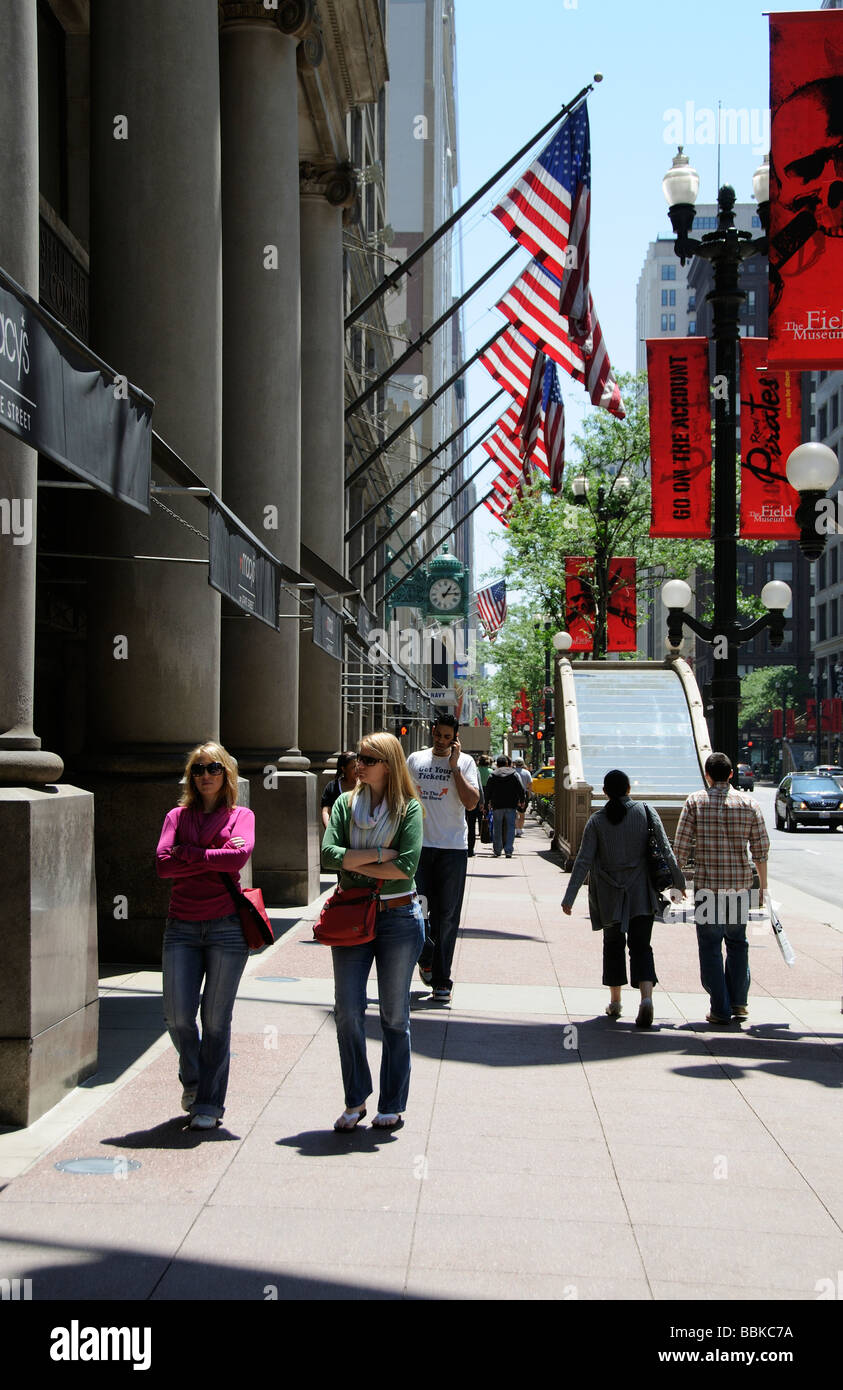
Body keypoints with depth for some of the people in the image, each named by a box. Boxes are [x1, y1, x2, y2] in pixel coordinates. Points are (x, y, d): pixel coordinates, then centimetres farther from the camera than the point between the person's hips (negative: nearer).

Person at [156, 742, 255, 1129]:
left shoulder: (241, 816, 8)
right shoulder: (177, 816, 13)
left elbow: (240, 855, -13)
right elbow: (163, 864, -3)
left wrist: (188, 853, -7)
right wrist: (214, 859, -8)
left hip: (226, 925, -2)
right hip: (182, 926, 2)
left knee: (216, 1018, -1)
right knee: (177, 1014, -6)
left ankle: (209, 1103, 10)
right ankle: (192, 1081, 22)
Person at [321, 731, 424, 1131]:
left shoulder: (408, 808, -3)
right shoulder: (345, 803, 6)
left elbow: (406, 866, -15)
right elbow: (328, 853, -7)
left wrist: (354, 863, -10)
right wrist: (379, 853, -13)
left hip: (398, 917, -3)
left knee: (394, 1016, 5)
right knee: (347, 1013, -1)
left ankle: (392, 1106, 15)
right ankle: (355, 1100, 14)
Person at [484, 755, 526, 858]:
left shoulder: (493, 775, 3)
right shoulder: (514, 774, 2)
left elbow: (488, 790, 4)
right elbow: (521, 789, 0)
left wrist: (488, 801, 15)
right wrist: (521, 801, 10)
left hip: (497, 806, 1)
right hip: (511, 806, 0)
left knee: (497, 829, 9)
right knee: (510, 828, 2)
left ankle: (497, 851, 12)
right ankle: (508, 851, -6)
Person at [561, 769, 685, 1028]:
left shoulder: (597, 821, -4)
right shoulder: (646, 812, -2)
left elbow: (584, 861, -8)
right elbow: (665, 849, -3)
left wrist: (569, 897, -7)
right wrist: (678, 881, 8)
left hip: (609, 896, 0)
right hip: (642, 894, 0)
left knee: (613, 944, 17)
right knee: (641, 946, 2)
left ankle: (615, 1002, 22)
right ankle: (646, 997, -20)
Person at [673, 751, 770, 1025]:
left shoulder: (695, 802, -3)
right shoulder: (749, 803, 2)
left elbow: (681, 848, -5)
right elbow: (761, 849, 4)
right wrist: (763, 886, 14)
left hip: (707, 884, -2)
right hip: (740, 884, 2)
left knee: (710, 946, 5)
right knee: (737, 942, 19)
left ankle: (720, 1009, 4)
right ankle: (738, 1001, 18)